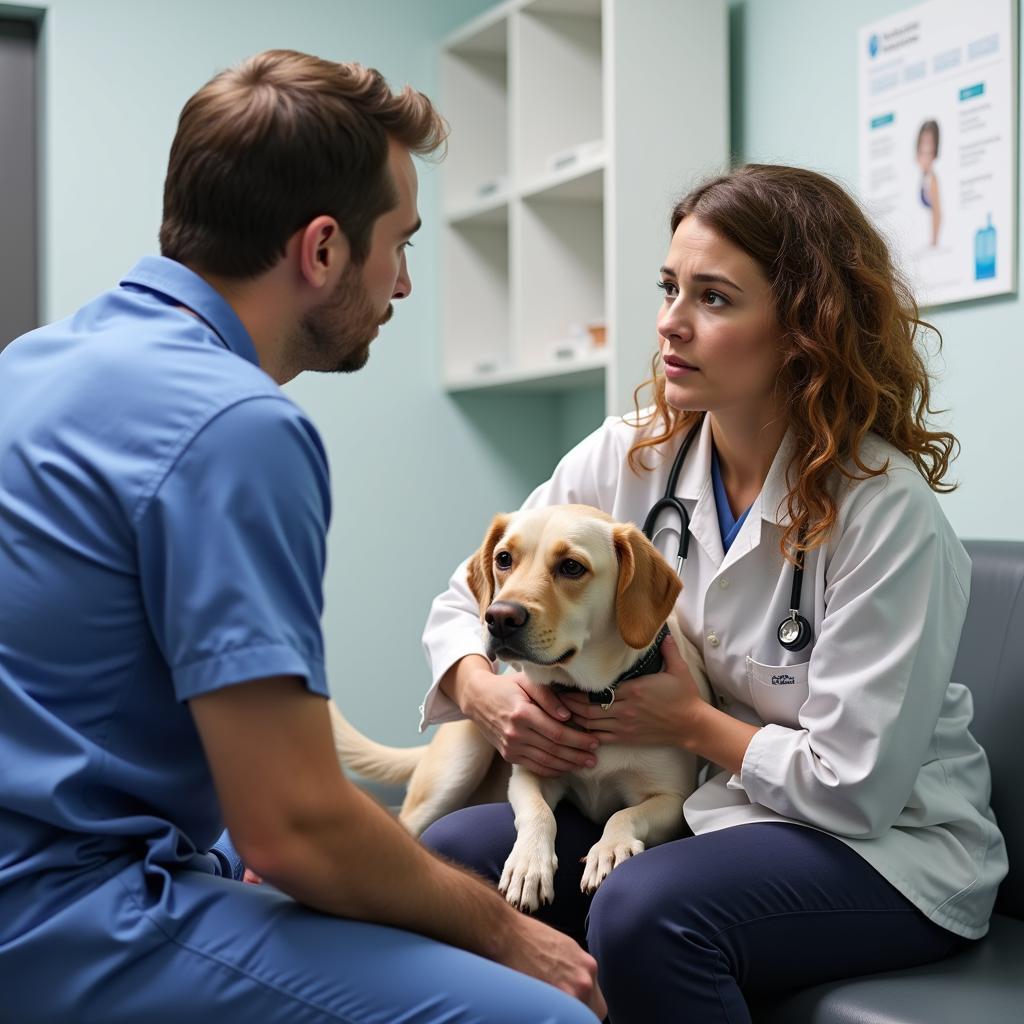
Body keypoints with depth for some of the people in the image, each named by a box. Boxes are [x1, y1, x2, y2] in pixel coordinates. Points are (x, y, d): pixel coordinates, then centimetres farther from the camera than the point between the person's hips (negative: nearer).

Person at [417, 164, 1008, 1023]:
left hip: (885, 849, -5)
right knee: (451, 855, -16)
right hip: (687, 806, 6)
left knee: (646, 912, -34)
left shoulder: (885, 508, -20)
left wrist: (693, 724, -12)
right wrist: (483, 691, -14)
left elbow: (853, 788, -21)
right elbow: (469, 600, 6)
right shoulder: (629, 459, -3)